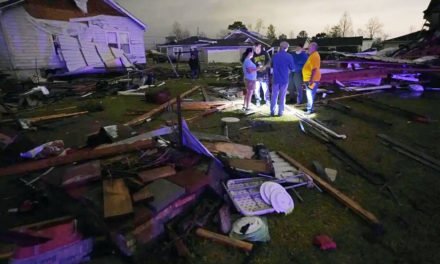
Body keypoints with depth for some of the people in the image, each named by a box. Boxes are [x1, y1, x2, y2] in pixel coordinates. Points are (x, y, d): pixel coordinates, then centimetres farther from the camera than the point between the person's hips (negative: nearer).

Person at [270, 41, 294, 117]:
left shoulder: (275, 56, -1)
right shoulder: (289, 56, -8)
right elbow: (292, 68, -1)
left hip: (276, 79, 2)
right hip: (284, 79, -1)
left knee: (274, 96, 9)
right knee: (282, 96, 7)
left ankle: (272, 111, 10)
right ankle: (280, 112, 10)